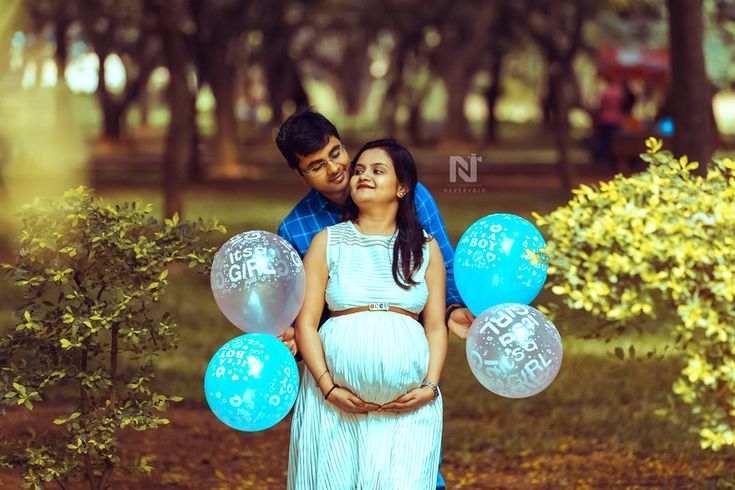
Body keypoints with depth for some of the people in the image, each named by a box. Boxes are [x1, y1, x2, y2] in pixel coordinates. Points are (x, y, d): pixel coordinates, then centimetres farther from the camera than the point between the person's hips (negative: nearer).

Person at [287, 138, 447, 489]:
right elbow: (306, 323, 3)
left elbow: (436, 327, 8)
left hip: (407, 403, 0)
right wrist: (328, 388, -9)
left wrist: (430, 387, -7)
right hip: (339, 398, 0)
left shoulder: (425, 248, 12)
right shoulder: (328, 242, 8)